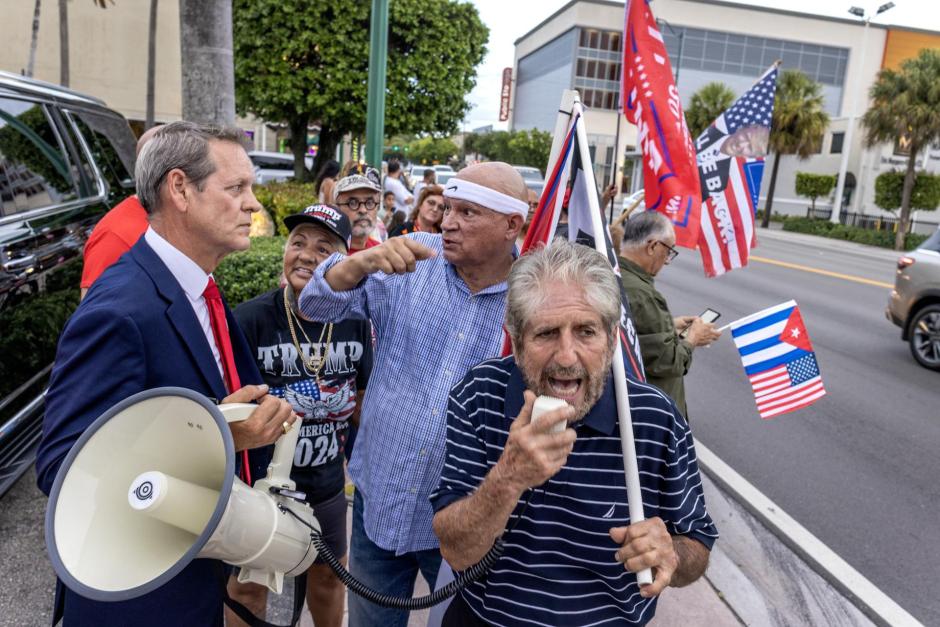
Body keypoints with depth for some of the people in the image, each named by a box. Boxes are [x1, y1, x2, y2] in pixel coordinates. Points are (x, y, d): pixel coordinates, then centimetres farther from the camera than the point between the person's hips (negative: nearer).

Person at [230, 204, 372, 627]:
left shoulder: (355, 322, -8)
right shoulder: (250, 319, -19)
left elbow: (364, 406, 3)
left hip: (327, 484, 4)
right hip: (258, 484, -3)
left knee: (329, 577, 25)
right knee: (247, 590, 18)